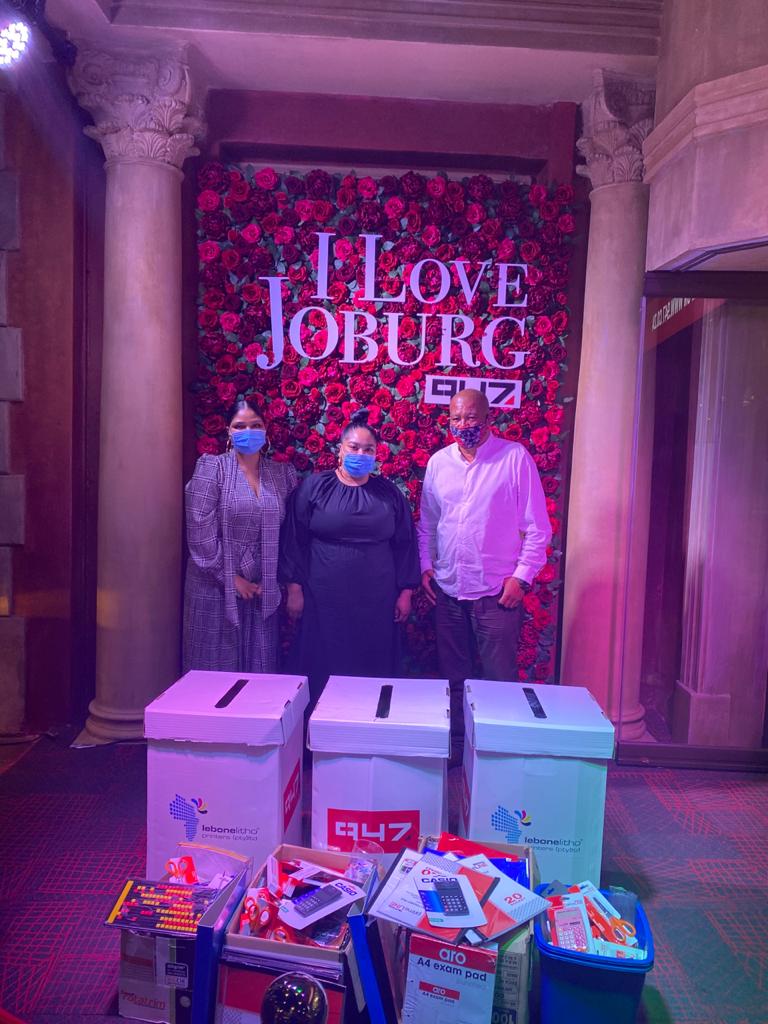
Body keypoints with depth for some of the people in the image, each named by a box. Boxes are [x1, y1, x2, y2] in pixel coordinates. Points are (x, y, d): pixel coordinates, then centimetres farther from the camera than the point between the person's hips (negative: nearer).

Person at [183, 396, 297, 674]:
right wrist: (230, 578, -10)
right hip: (217, 587, -3)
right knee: (217, 665, 7)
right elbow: (200, 531, -10)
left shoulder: (283, 473, 7)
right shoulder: (211, 468, -4)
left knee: (260, 666, 9)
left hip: (263, 589, 3)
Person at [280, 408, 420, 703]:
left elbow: (404, 545, 8)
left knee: (373, 669, 10)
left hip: (376, 600, 2)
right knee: (324, 668, 8)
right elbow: (295, 541, -1)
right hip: (325, 598, -1)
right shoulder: (313, 487, -1)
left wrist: (405, 592, 5)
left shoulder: (389, 493, 6)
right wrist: (294, 589, -4)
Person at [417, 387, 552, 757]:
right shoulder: (438, 462, 7)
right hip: (448, 589, 4)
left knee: (500, 678, 4)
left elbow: (537, 526, -5)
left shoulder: (515, 458, -6)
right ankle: (454, 742, 32)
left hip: (497, 591, -4)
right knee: (453, 675, 16)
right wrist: (426, 566, 6)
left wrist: (522, 576, -10)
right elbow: (426, 522, 14)